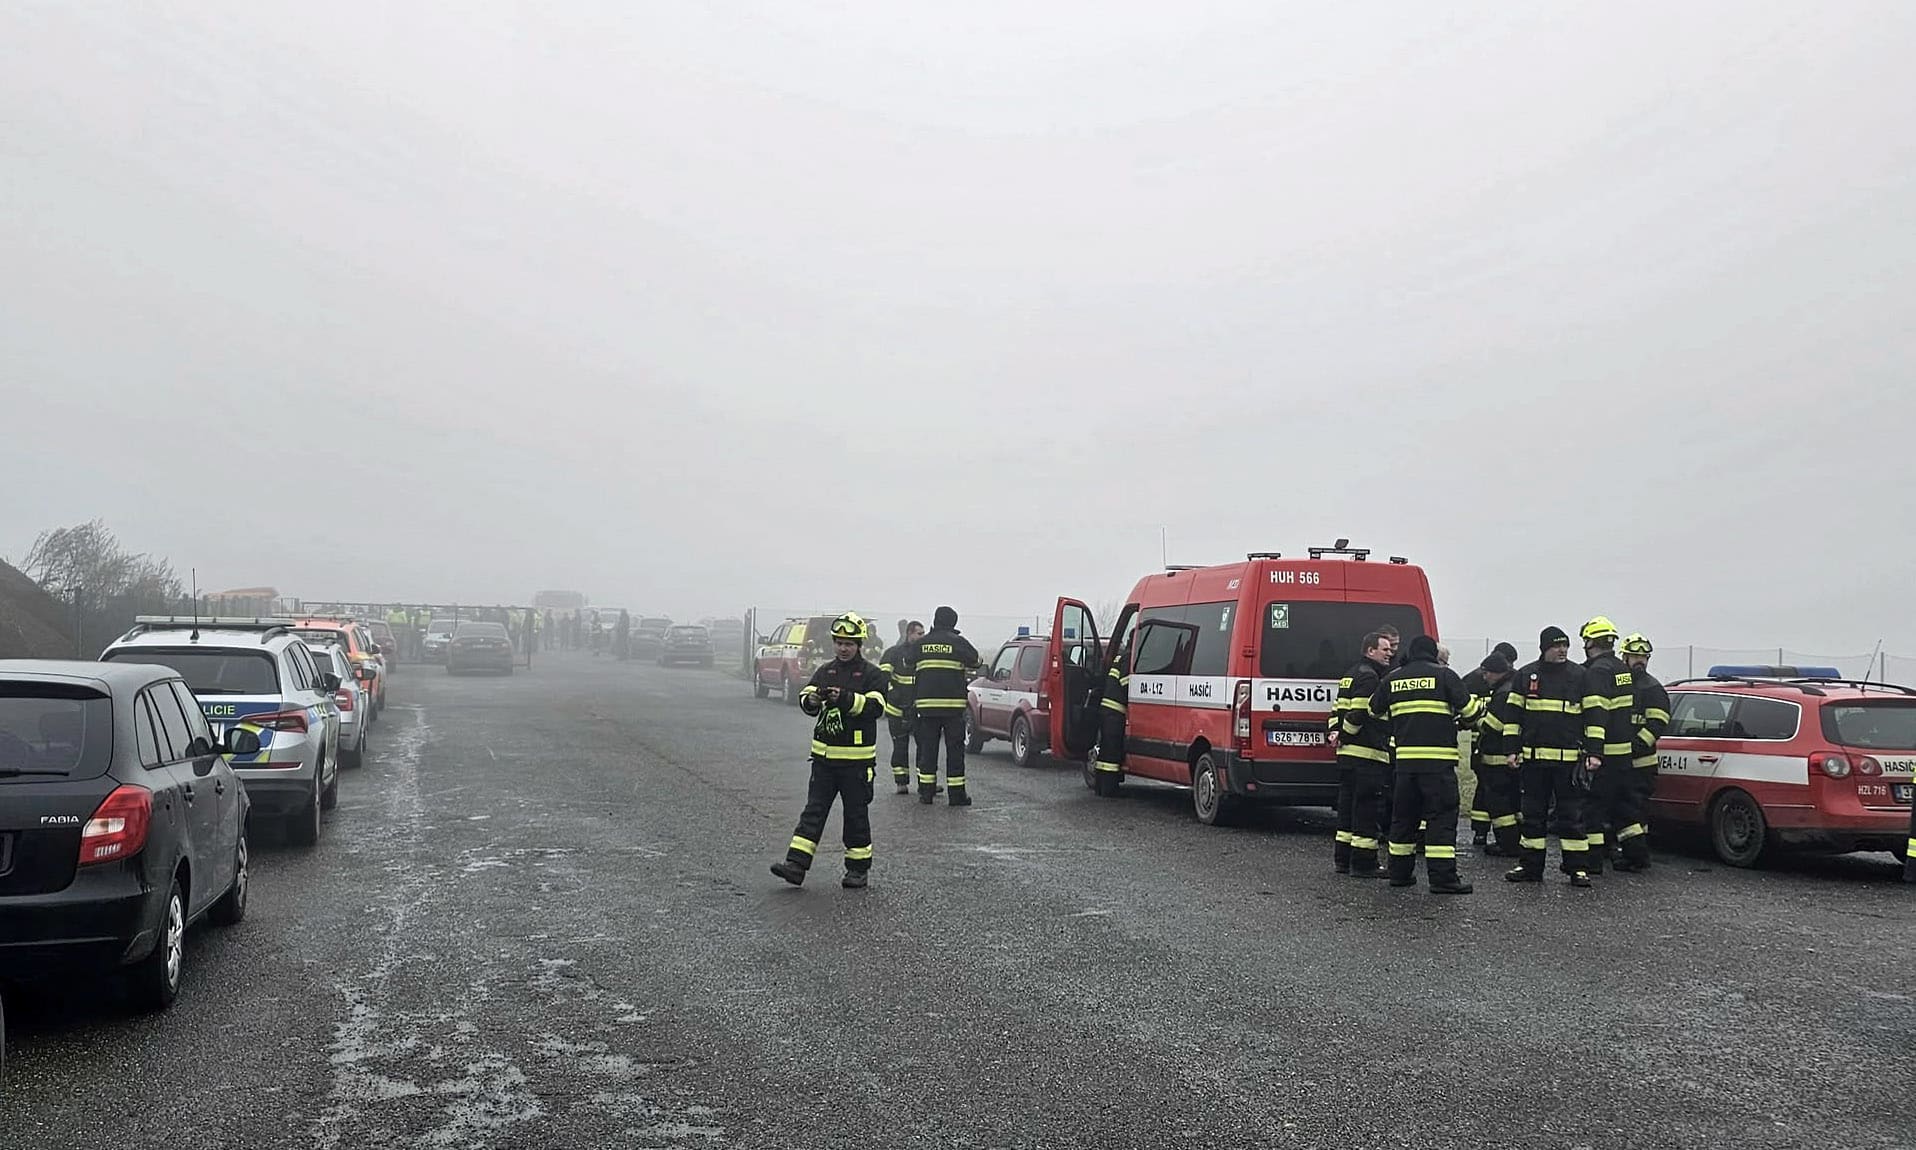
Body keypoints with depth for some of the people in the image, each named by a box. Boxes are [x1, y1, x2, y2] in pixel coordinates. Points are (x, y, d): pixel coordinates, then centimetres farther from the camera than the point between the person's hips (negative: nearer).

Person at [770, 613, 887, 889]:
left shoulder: (872, 675, -3)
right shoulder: (825, 672, 10)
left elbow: (875, 707, -17)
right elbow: (805, 698, 1)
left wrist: (846, 699, -31)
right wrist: (811, 700, -23)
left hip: (856, 757, -4)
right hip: (824, 755, 4)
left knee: (856, 812, 5)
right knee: (814, 809, 1)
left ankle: (858, 868, 16)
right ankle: (796, 865, -2)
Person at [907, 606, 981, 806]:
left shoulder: (919, 644, 6)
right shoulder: (959, 643, -3)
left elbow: (908, 665, 19)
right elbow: (974, 663, 8)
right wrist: (966, 679, 27)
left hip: (926, 703, 3)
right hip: (953, 703, -3)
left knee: (927, 748, 9)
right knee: (955, 749, 1)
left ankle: (926, 791, 10)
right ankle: (956, 794, 0)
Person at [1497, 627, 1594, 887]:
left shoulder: (1580, 677, 3)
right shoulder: (1525, 676, 6)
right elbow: (1512, 715, 8)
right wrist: (1512, 749, 1)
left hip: (1569, 758, -2)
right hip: (1533, 757, 2)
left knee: (1572, 815, 1)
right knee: (1532, 814, 8)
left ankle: (1577, 867, 8)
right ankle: (1530, 866, 15)